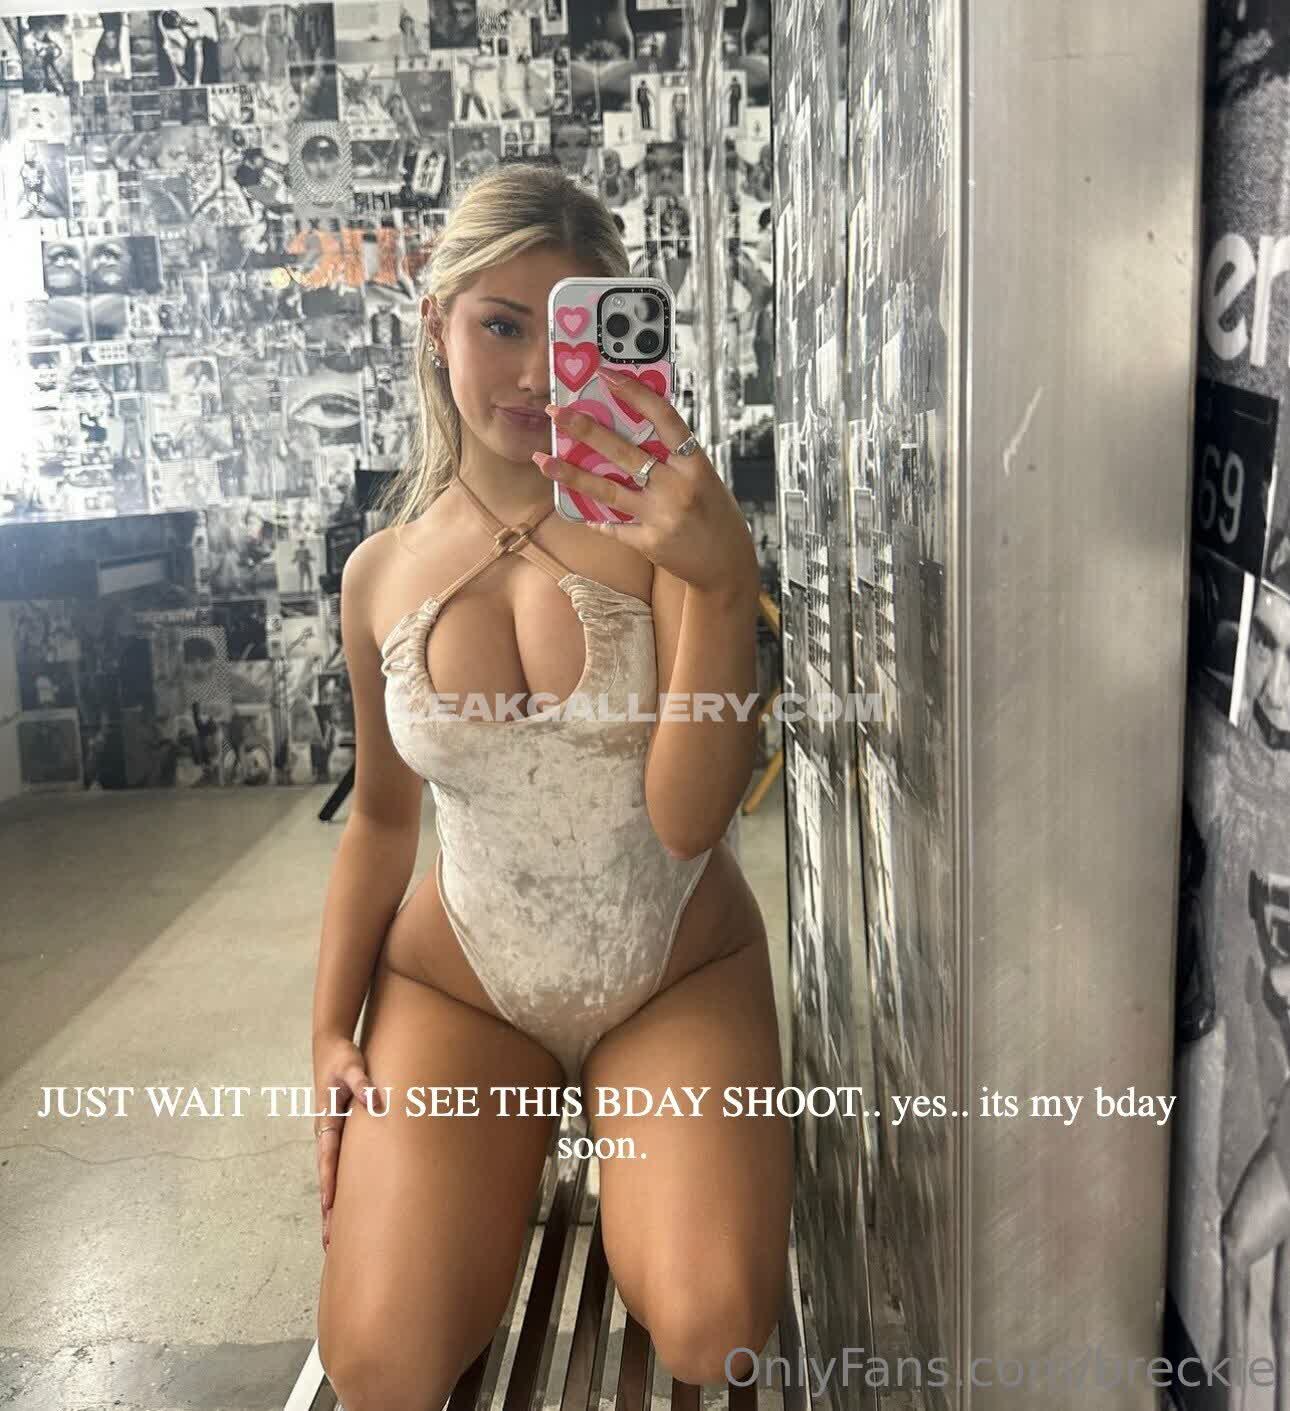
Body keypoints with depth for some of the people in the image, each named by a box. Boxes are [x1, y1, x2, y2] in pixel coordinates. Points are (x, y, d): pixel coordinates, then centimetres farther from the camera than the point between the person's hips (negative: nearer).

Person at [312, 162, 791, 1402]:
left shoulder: (658, 526, -11)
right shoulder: (383, 572, -2)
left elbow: (689, 818, -21)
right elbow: (381, 816, 10)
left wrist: (723, 582, -34)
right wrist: (329, 1034, 5)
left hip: (677, 979, -1)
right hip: (459, 989, 2)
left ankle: (615, 1132, 14)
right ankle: (505, 1156, 21)